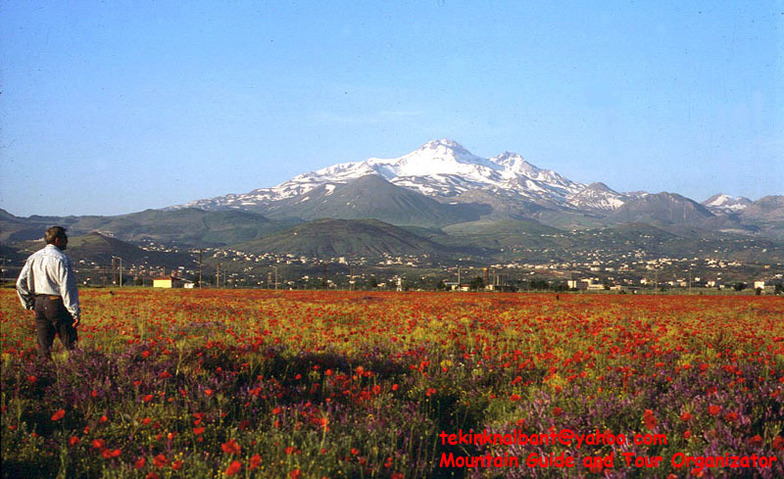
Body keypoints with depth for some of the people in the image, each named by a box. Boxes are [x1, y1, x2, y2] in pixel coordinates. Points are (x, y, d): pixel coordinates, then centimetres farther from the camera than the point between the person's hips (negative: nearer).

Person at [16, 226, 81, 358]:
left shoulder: (34, 257, 10)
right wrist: (75, 312, -14)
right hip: (57, 303, -7)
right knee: (70, 345, -2)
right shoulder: (61, 258, -10)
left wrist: (30, 305, 16)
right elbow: (67, 287, -15)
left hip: (39, 304, 7)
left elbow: (20, 284, 10)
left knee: (43, 345, 9)